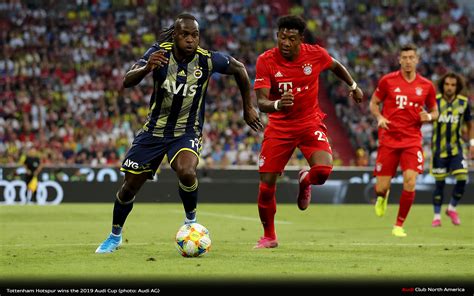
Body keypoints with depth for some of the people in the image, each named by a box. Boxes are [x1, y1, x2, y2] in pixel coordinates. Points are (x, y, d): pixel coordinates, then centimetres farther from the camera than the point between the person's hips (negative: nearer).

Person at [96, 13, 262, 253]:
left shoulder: (208, 60, -15)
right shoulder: (159, 53, -16)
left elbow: (239, 68, 4)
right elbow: (127, 82, -25)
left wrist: (248, 108, 10)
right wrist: (147, 68, -46)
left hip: (187, 132, -1)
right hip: (154, 130, 2)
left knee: (186, 172, -33)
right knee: (130, 186, 6)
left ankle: (191, 220, -5)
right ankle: (115, 236, 32)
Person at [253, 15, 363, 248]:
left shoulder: (315, 54, -12)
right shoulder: (265, 61, -16)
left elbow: (336, 66, 13)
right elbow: (261, 102, -22)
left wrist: (353, 86, 25)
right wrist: (277, 104, -44)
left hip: (310, 123, 0)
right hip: (279, 127, 0)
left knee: (323, 170, -25)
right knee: (266, 184, -4)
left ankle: (305, 181, 15)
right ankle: (269, 236, 20)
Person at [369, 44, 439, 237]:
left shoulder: (426, 86, 4)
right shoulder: (387, 80, -1)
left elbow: (434, 111, 16)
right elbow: (373, 103, 10)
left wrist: (429, 116, -7)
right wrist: (379, 117, -10)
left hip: (412, 140, 1)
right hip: (388, 139, -1)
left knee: (410, 182, -17)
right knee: (381, 187, -2)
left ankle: (399, 225, 0)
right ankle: (383, 197, 39)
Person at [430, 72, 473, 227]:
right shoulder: (435, 101, -6)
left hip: (456, 148, 1)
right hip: (439, 149, -1)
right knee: (440, 183, 1)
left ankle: (452, 208, 12)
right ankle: (437, 216, 15)